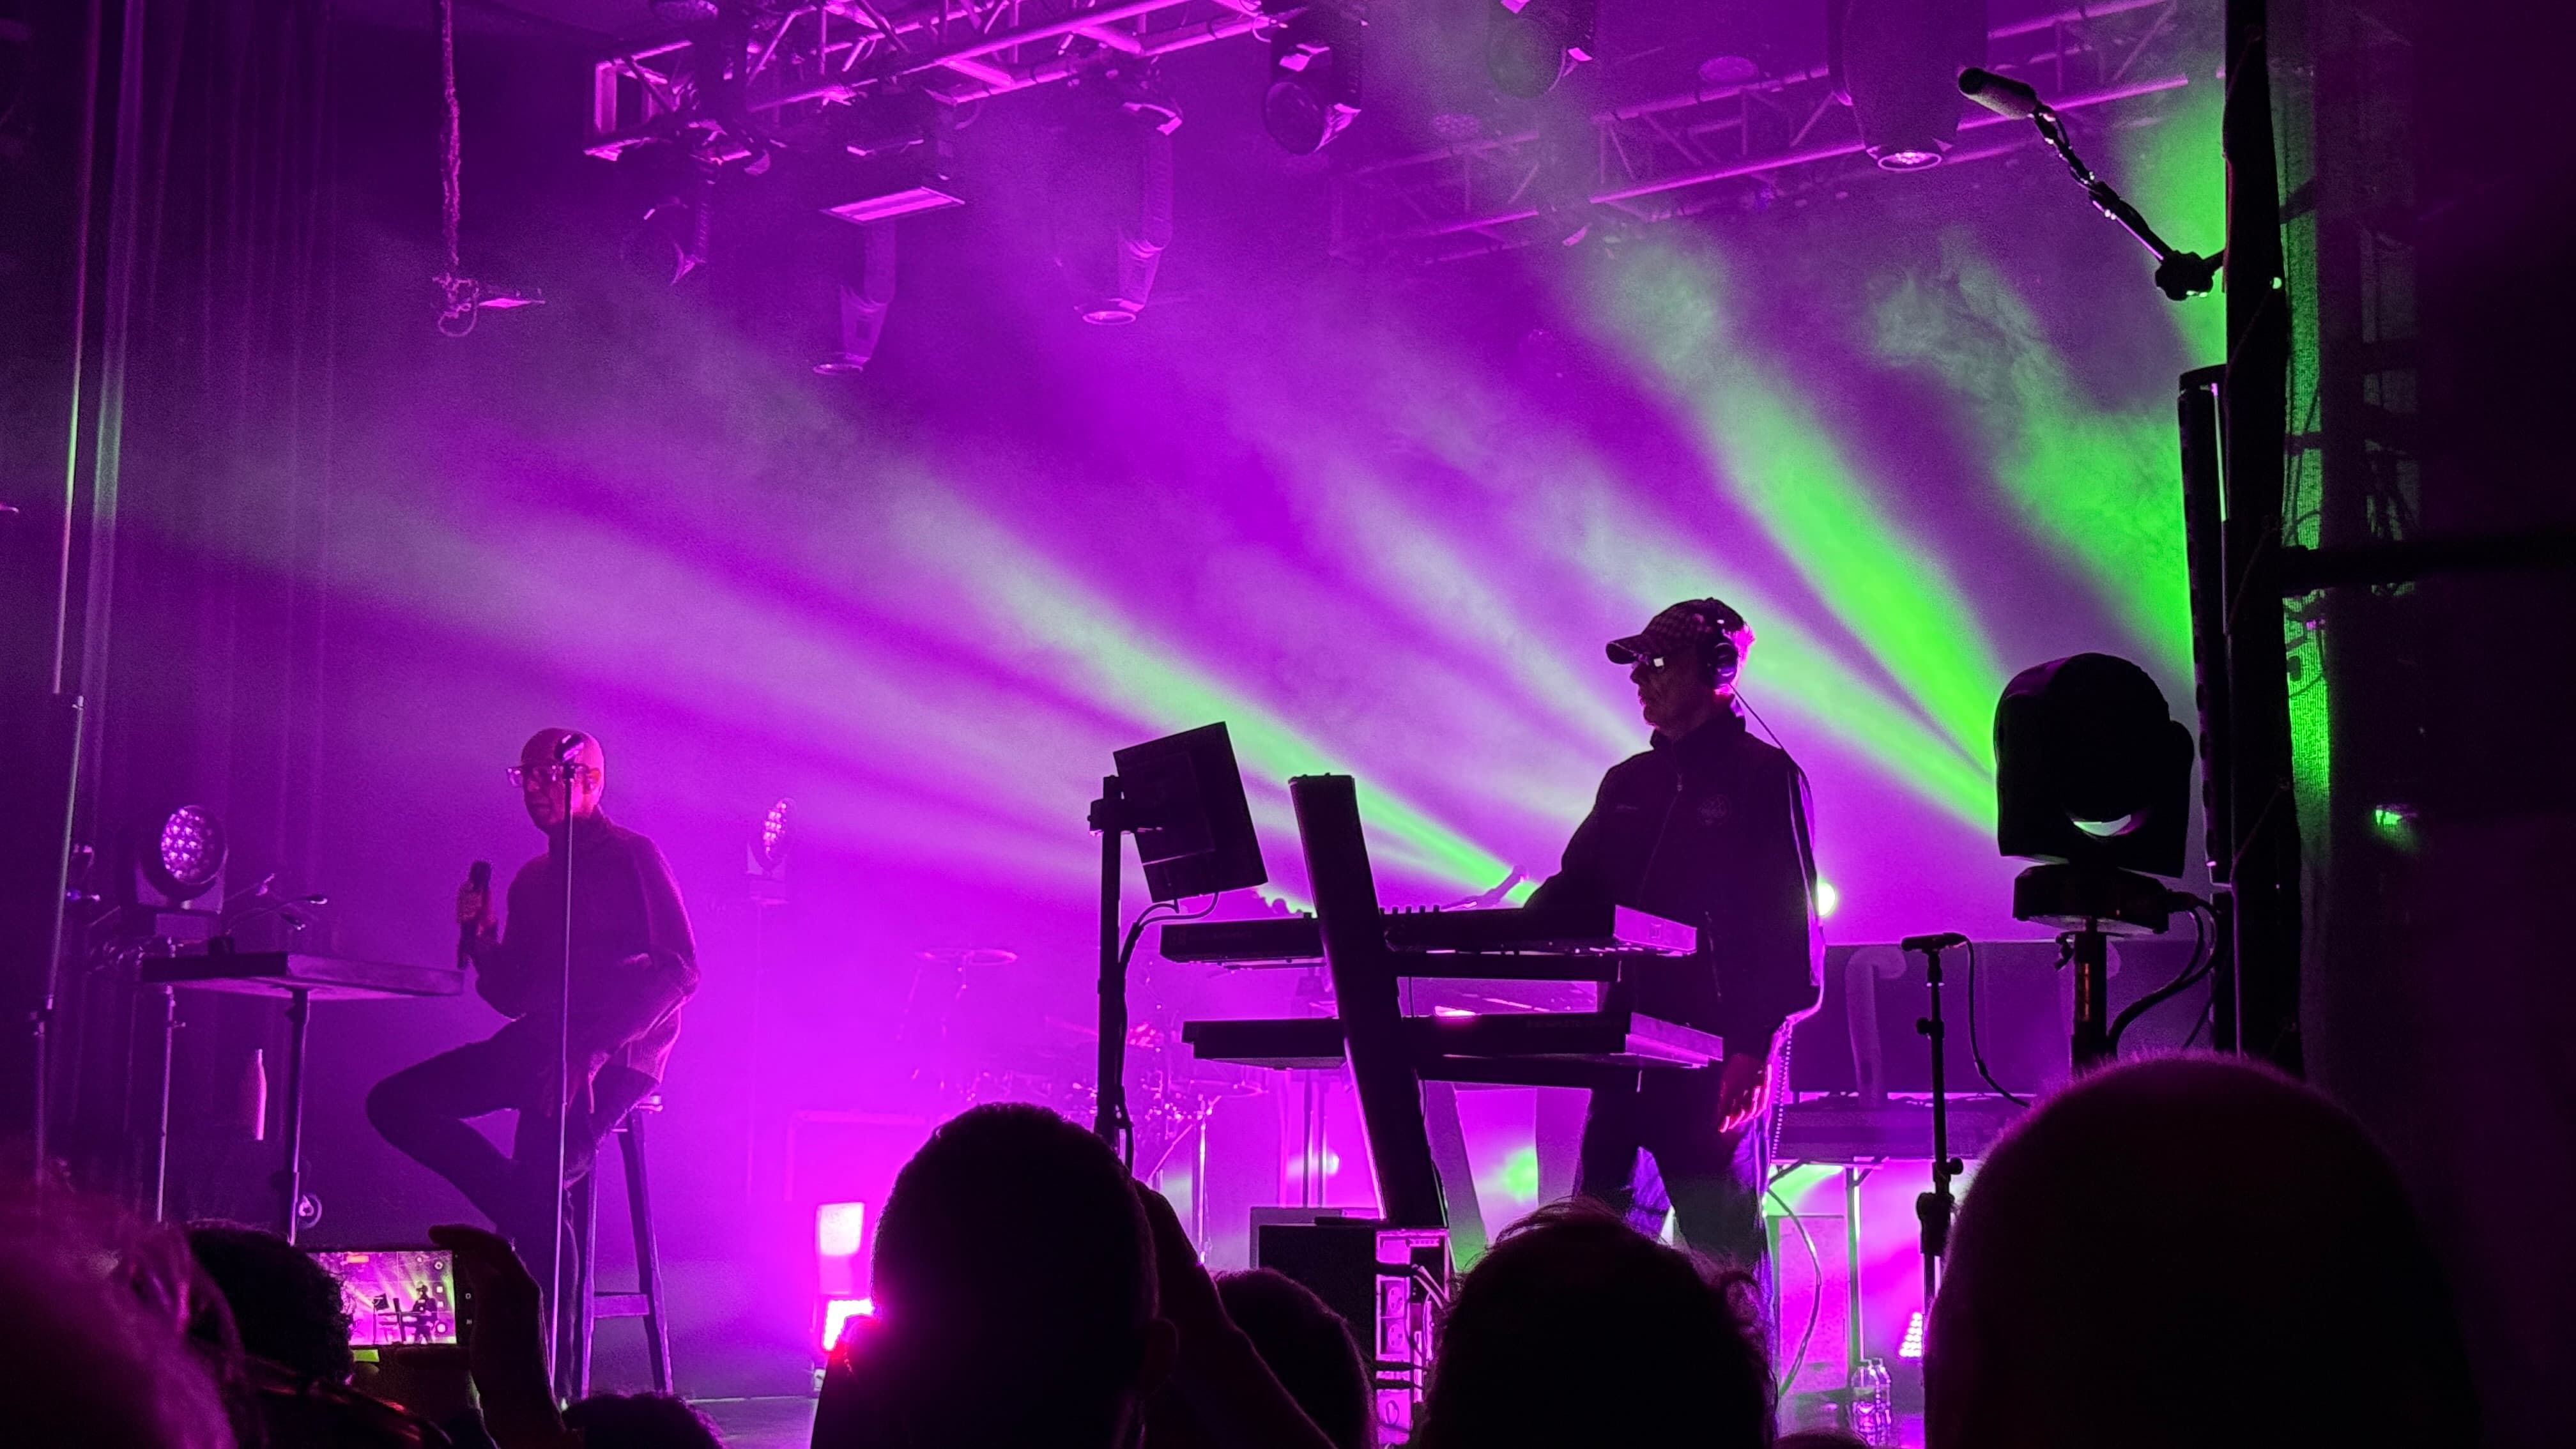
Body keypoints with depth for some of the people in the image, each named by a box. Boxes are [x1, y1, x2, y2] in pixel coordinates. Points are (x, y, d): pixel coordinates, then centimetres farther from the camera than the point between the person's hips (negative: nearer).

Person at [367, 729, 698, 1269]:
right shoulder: (532, 880, 19)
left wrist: (592, 1049, -22)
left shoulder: (632, 858, -3)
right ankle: (528, 1213, -12)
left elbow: (678, 970, -13)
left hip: (614, 1060, -8)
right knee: (394, 1102, -6)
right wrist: (482, 939, -2)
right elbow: (512, 997, 18)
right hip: (535, 1044, 8)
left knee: (537, 1176, -26)